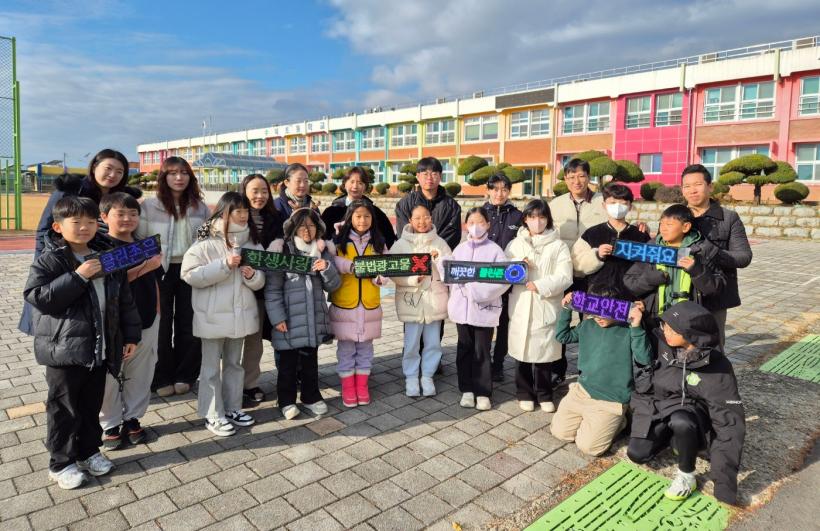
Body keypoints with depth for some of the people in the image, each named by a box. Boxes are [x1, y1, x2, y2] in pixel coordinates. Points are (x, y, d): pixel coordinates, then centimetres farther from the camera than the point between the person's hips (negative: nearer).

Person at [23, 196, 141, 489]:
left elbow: (124, 299, 9)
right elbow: (37, 296, -19)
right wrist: (77, 276, -25)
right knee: (64, 409, 8)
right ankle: (61, 463, 25)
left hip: (100, 348, 5)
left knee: (92, 405, 18)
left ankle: (88, 451, 36)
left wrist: (130, 335, 9)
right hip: (64, 348, -4)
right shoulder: (49, 259, -9)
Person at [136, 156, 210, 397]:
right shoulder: (149, 206, -3)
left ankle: (184, 376, 22)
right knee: (161, 325, 6)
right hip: (160, 271, -2)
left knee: (189, 325, 7)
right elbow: (139, 241, -2)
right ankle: (161, 378, 20)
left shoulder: (200, 207, 5)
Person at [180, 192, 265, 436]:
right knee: (212, 366, 7)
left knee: (234, 363, 17)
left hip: (240, 313, 5)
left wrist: (252, 275, -16)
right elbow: (189, 274, -18)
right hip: (213, 315, -5)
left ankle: (232, 408, 31)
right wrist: (224, 265, -24)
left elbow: (260, 282, 8)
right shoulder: (206, 243, -10)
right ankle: (212, 415, 19)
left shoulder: (251, 241, 4)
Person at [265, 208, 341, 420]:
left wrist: (327, 269, -13)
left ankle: (311, 396, 32)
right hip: (289, 319, -4)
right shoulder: (282, 250, -6)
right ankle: (287, 400, 25)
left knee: (311, 359, 16)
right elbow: (272, 288, -7)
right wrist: (277, 317, -12)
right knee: (288, 361, 8)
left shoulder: (322, 251, 7)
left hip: (314, 317, 4)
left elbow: (333, 286, 6)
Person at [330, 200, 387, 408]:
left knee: (365, 347, 12)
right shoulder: (339, 241, -3)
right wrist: (351, 266, -22)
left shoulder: (378, 242, 5)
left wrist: (379, 277, -17)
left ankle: (362, 385, 26)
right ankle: (348, 387, 20)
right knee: (346, 347, 7)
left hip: (369, 303, 2)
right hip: (344, 303, -2)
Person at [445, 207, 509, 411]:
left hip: (484, 308, -3)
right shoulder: (460, 249, 6)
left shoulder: (494, 250, -5)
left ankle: (483, 392, 18)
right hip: (462, 307, 3)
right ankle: (467, 389, 25)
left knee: (482, 352, 5)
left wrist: (479, 291, -18)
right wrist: (462, 289, -13)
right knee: (465, 350, 12)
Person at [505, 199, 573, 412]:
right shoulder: (515, 244, 9)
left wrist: (540, 285, -17)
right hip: (521, 306, 1)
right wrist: (517, 266, -15)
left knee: (544, 351, 5)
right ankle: (525, 394, 23)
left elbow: (564, 277, -6)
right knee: (523, 350, 7)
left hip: (546, 307, -1)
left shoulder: (558, 245, 3)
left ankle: (544, 395, 23)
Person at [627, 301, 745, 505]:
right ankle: (672, 437, 17)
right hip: (656, 407, 4)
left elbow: (730, 422, -25)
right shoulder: (664, 344, -15)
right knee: (637, 454, -14)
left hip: (689, 415, -4)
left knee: (680, 421, -39)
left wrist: (724, 480, -26)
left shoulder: (717, 369, -26)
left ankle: (687, 477, -12)